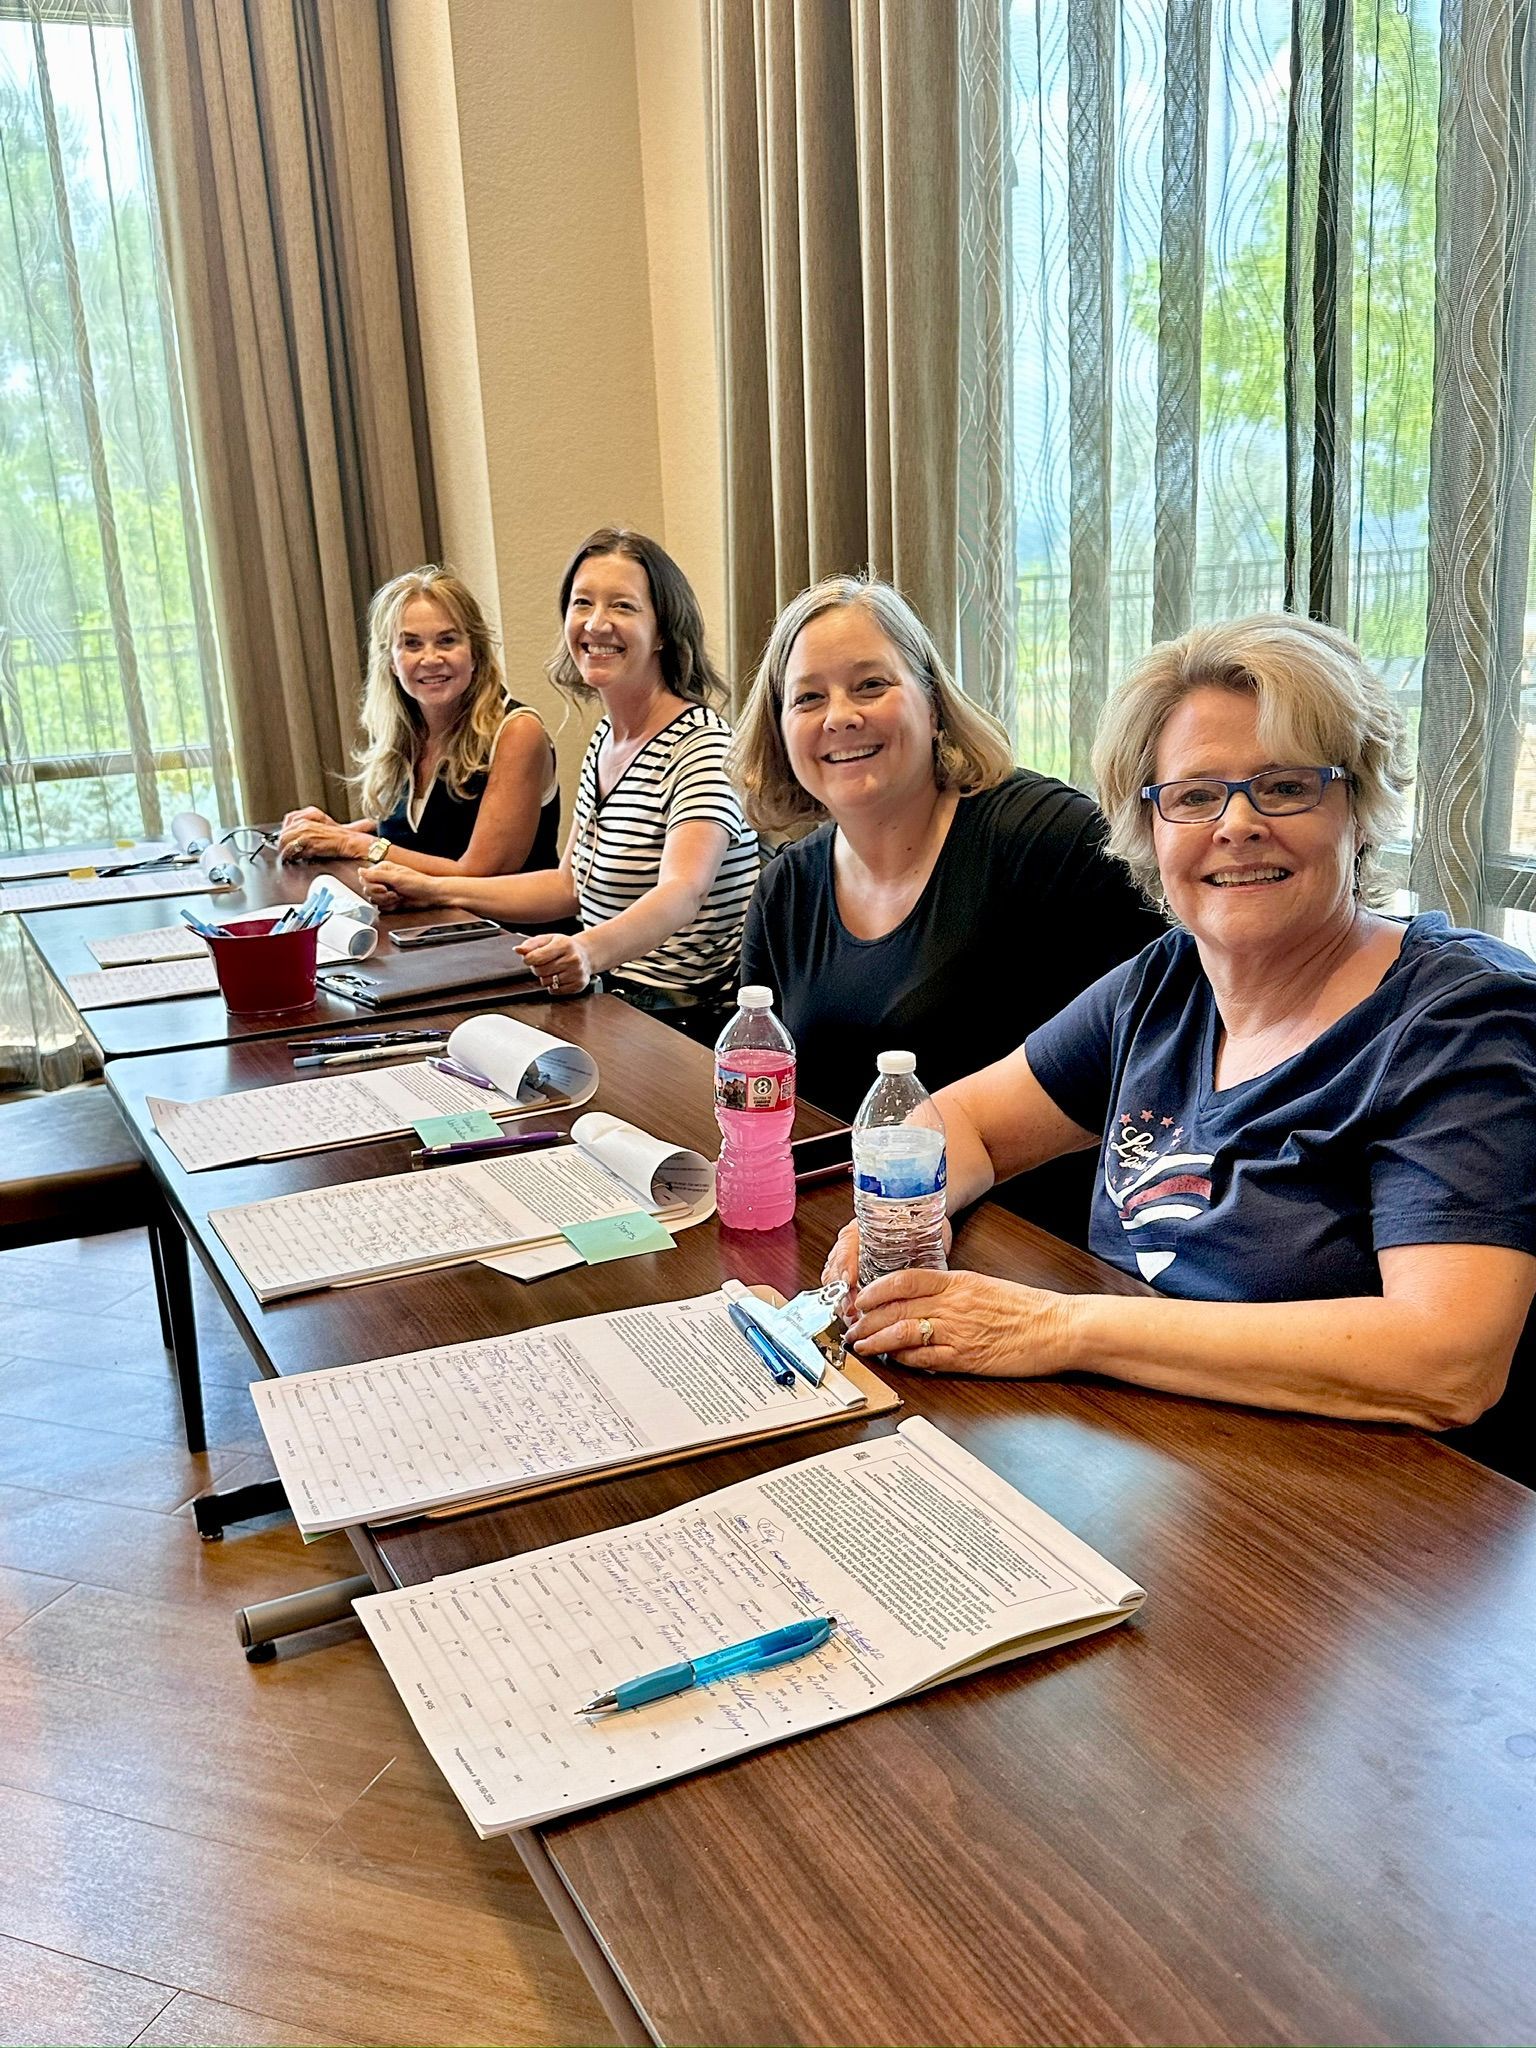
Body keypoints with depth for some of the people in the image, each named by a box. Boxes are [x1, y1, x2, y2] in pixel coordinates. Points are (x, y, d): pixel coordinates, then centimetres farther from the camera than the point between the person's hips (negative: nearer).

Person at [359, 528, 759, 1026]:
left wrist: (588, 950, -50)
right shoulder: (604, 737, 11)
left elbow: (682, 894, -31)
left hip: (686, 1026, -7)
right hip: (609, 1002, 7)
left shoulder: (702, 746, -15)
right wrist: (431, 890, 16)